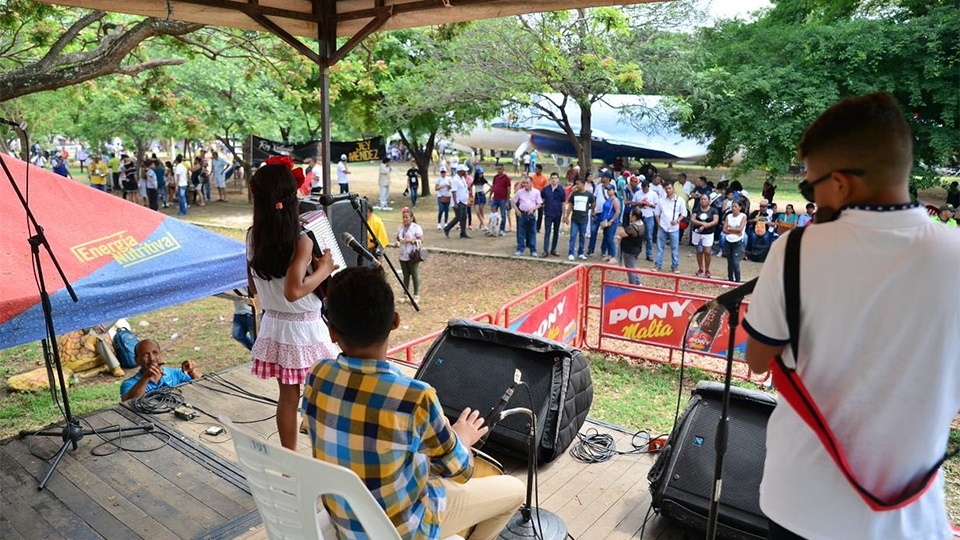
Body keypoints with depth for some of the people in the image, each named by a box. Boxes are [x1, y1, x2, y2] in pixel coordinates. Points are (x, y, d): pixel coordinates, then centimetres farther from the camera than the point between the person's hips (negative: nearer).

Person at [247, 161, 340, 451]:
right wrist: (323, 269, -16)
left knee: (288, 395, 16)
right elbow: (294, 291, -28)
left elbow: (254, 288, 7)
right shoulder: (301, 241, -20)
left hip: (273, 325, 6)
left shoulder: (253, 237, -1)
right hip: (304, 328, -6)